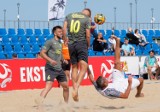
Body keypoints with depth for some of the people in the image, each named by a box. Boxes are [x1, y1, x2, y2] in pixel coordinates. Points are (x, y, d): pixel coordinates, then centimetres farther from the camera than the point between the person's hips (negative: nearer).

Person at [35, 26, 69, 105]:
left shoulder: (60, 43, 17)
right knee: (49, 86, -24)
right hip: (51, 68, -8)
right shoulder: (50, 42, -6)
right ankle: (39, 103, -35)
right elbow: (42, 53, -12)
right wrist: (50, 60, -25)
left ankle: (66, 103, 29)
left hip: (59, 69, 8)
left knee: (66, 87, 13)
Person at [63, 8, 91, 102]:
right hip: (82, 43, -4)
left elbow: (64, 29, 3)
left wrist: (66, 41, 11)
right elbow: (88, 35, -5)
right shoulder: (87, 19, 0)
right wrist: (88, 45, 9)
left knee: (74, 67, 14)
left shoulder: (69, 16, 11)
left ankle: (75, 89, 10)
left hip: (71, 44, 4)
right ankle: (76, 89, -23)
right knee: (83, 67, -6)